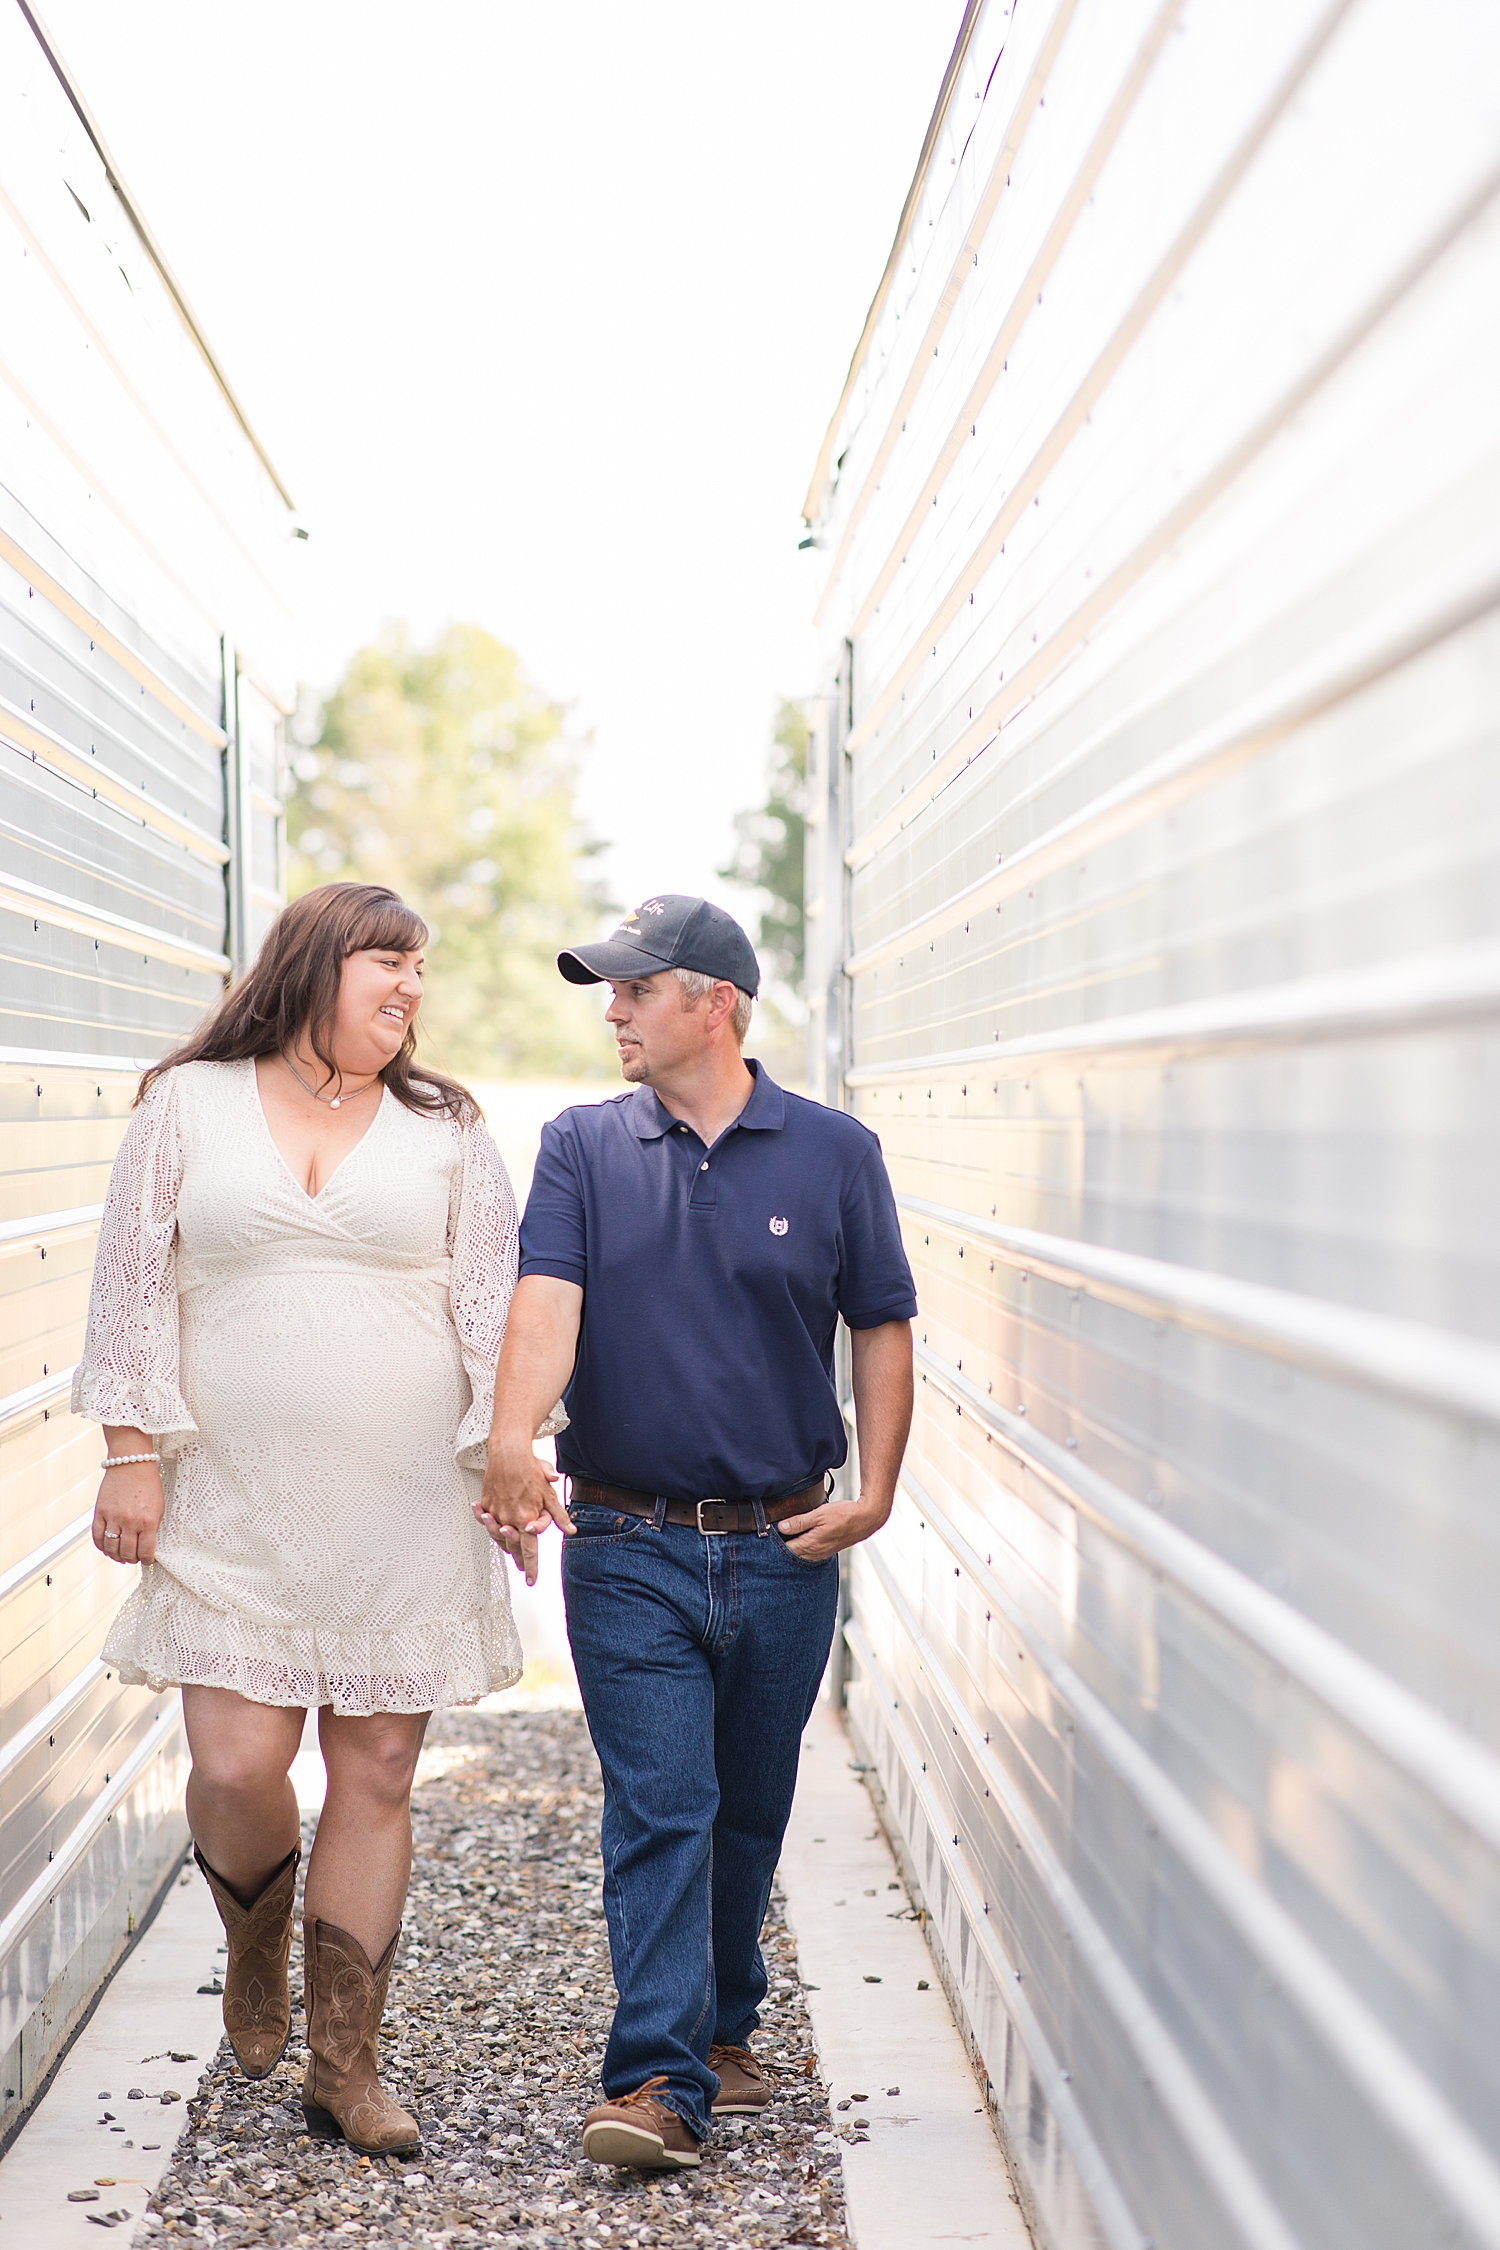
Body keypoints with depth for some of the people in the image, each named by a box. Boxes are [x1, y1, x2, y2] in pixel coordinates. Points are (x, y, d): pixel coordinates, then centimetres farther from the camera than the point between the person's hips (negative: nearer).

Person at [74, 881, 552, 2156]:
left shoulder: (444, 1130, 8)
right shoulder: (189, 1106, 6)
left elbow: (494, 1306, 7)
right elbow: (135, 1287, 5)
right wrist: (132, 1453, -2)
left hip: (407, 1515, 1)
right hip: (235, 1510, -1)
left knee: (377, 1777, 2)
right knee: (236, 1766, -8)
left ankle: (345, 2064, 13)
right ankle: (258, 1955, 26)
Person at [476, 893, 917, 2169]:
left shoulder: (833, 1153, 3)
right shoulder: (584, 1149, 3)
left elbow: (883, 1329, 7)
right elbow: (547, 1299, -11)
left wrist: (875, 1491, -3)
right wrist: (512, 1443, -28)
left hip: (785, 1549, 1)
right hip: (628, 1548, -1)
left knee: (751, 1808, 14)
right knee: (659, 1809, -7)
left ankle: (722, 2027, 32)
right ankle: (659, 2078, -7)